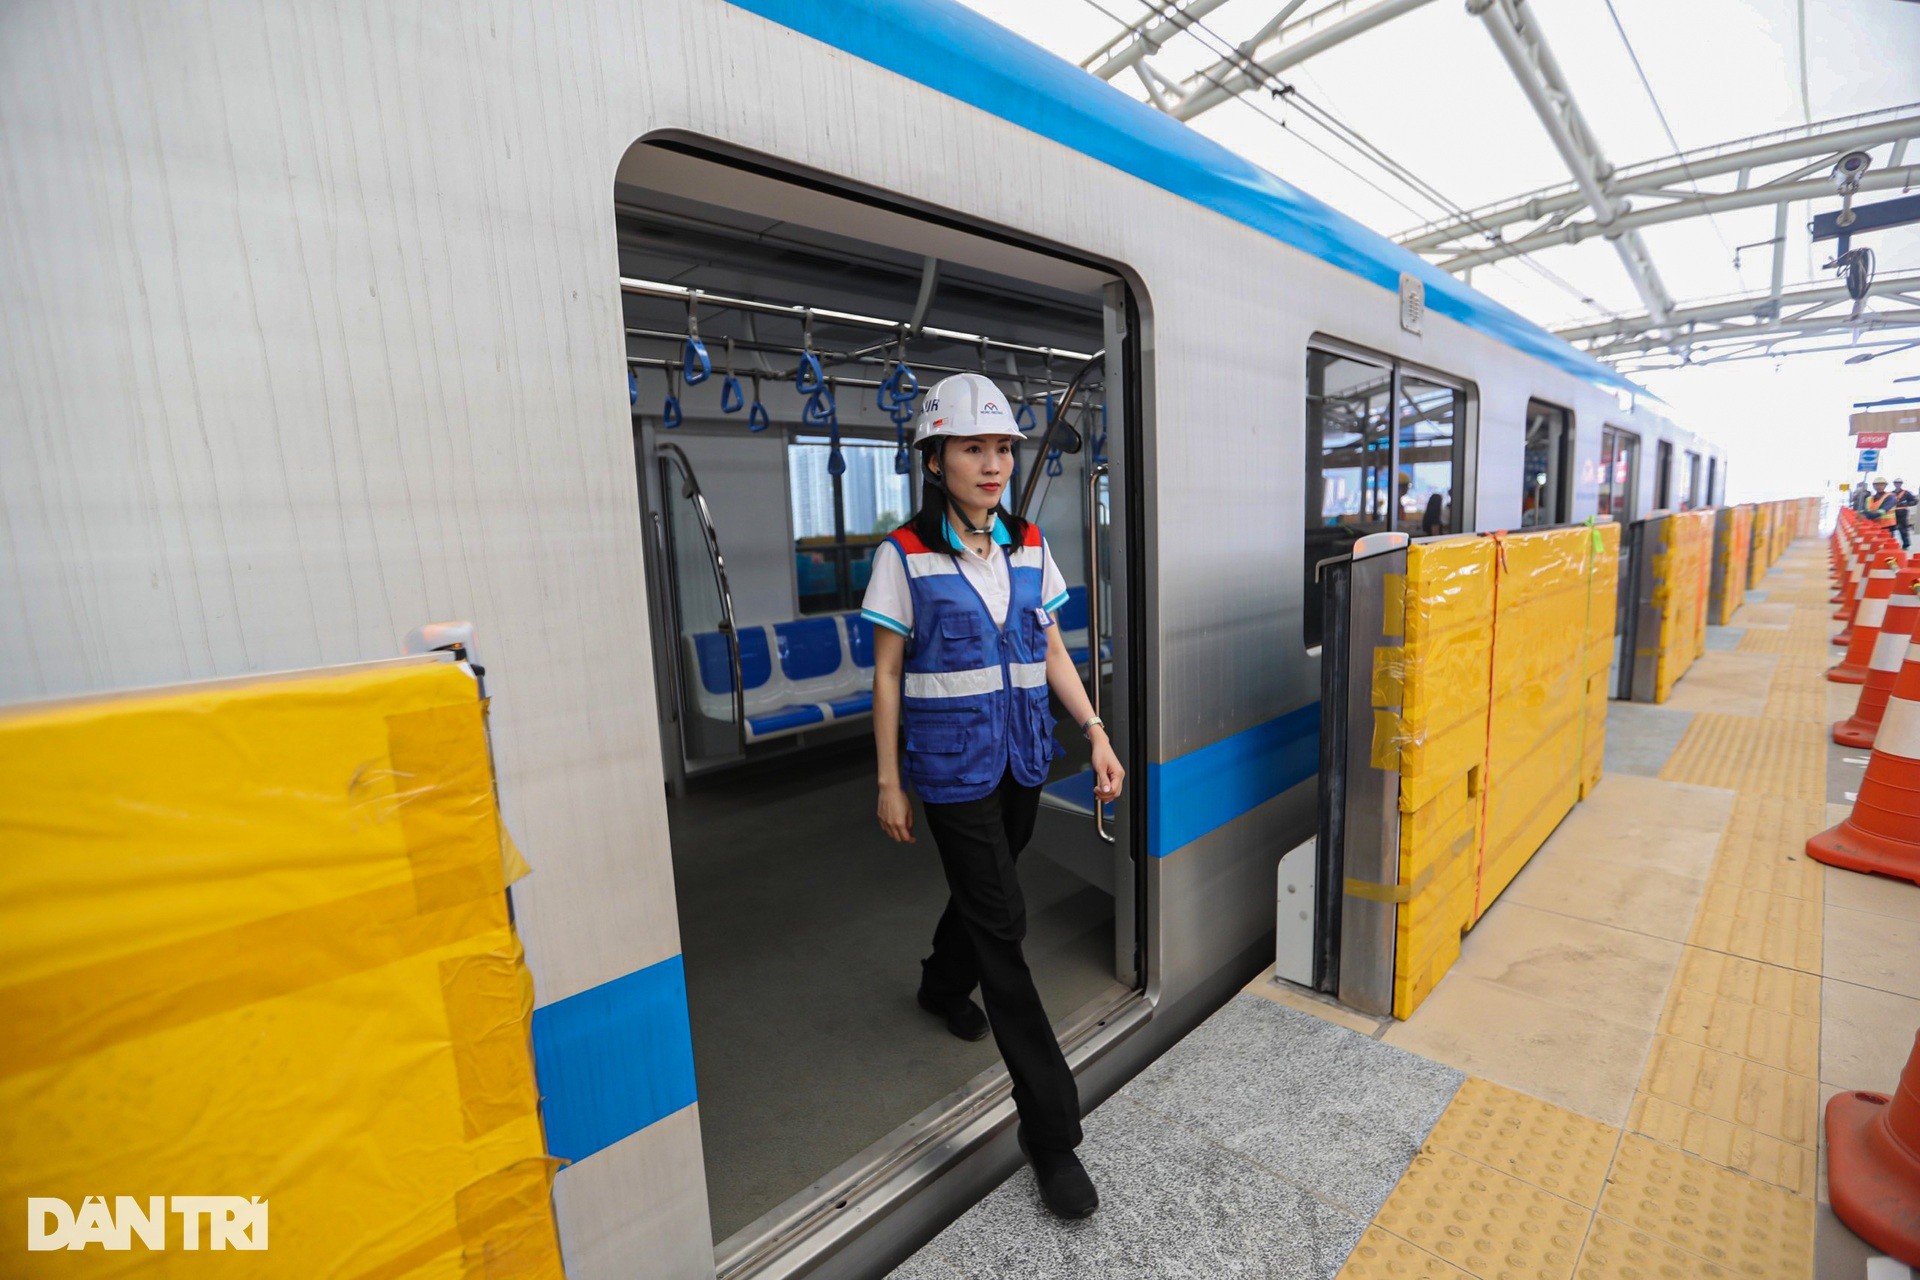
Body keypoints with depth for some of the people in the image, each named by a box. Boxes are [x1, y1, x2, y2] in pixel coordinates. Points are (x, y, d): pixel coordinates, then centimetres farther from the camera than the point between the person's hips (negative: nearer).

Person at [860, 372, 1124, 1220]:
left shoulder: (1029, 547, 4)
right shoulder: (905, 556, -10)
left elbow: (1052, 652, 9)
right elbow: (887, 675, -6)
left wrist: (1095, 731, -1)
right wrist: (889, 783, -5)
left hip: (1022, 759, 5)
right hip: (953, 767, -5)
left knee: (982, 888, 22)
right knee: (1001, 924, -1)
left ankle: (943, 985, 55)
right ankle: (1050, 1129, 14)